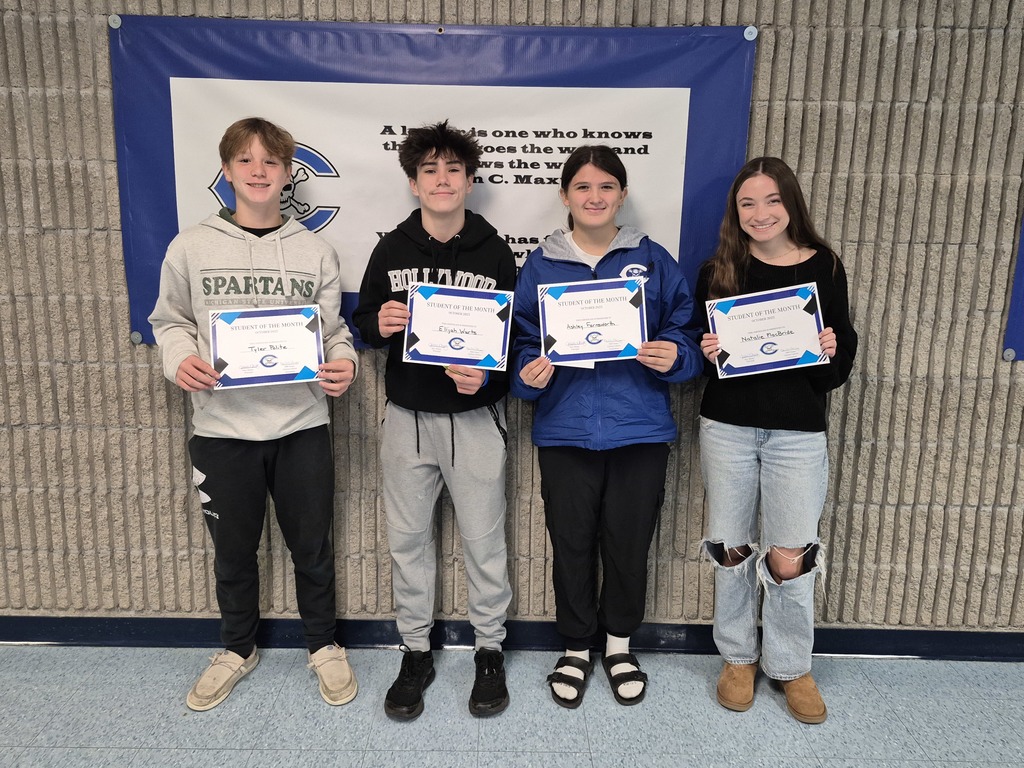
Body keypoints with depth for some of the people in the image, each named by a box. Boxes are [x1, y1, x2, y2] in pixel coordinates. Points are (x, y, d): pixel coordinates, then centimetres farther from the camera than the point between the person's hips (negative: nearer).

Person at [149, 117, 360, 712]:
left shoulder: (316, 251, 1)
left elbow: (334, 329, 4)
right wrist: (181, 359, -11)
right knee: (233, 549, 17)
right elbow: (170, 321, 9)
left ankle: (324, 645, 36)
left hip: (302, 424, 0)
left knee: (313, 545, 13)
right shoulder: (192, 247, 1)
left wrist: (344, 362, -16)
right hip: (222, 426, 1)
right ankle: (238, 649, 41)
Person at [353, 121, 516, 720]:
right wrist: (379, 324, -14)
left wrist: (487, 375, -19)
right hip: (408, 417, 2)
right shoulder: (391, 250, 3)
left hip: (475, 417, -2)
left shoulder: (495, 253, -3)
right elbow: (362, 323, 10)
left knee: (484, 539, 8)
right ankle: (416, 653, 30)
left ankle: (490, 651, 28)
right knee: (408, 539, 11)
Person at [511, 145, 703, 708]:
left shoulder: (653, 261, 4)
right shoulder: (540, 266, 5)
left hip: (640, 430, 0)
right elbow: (522, 344, 5)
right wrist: (528, 375, -15)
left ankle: (619, 642, 37)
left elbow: (685, 341, 4)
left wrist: (673, 358, -17)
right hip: (565, 430, 0)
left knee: (629, 544, 11)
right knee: (571, 544, 11)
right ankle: (576, 646, 35)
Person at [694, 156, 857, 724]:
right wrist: (708, 354, -13)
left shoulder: (823, 267, 2)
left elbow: (841, 365, 5)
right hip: (727, 427, 1)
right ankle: (737, 657, 32)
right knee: (731, 548, 10)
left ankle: (790, 665, 27)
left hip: (798, 432, -1)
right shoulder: (717, 271, 2)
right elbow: (697, 349, 8)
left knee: (790, 559, 2)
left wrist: (831, 352, -16)